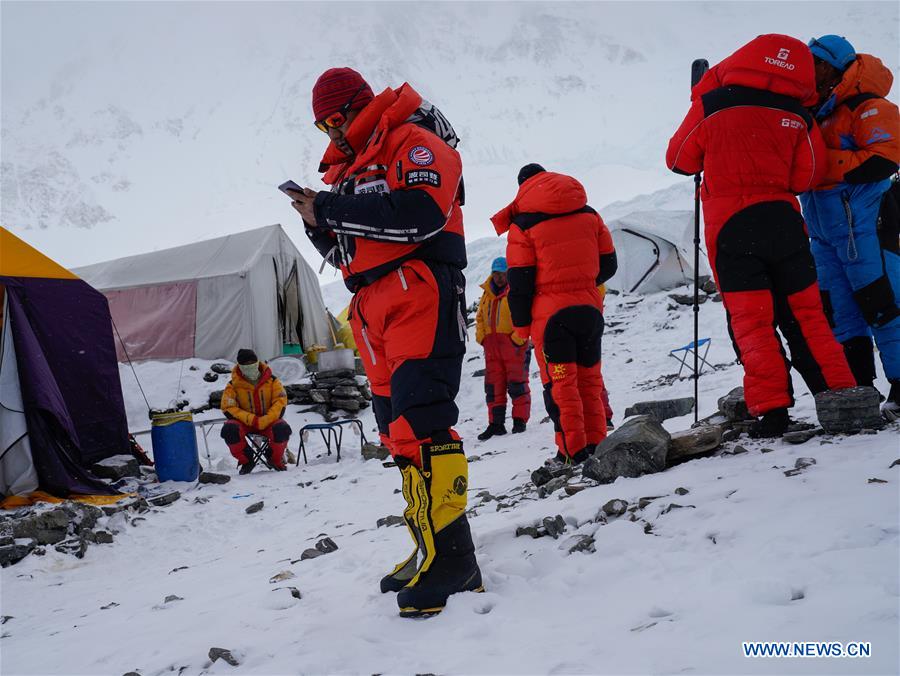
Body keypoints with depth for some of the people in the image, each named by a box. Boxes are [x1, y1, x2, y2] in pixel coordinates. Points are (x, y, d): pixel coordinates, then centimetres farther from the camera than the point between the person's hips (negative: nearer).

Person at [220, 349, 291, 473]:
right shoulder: (233, 385, -3)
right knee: (229, 429, -32)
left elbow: (280, 401, -7)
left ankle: (275, 459, 0)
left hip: (268, 421, 0)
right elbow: (228, 408, -9)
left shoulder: (271, 380, -1)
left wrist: (266, 420, -23)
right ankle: (246, 461, -5)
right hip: (245, 423, 0)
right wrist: (251, 419, -22)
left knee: (282, 429, -33)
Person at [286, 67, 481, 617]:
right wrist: (320, 223, 4)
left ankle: (449, 557, -17)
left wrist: (331, 208, -15)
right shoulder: (350, 166, 25)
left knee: (419, 423, -18)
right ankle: (433, 551, 12)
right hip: (375, 308, 9)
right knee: (399, 426, 7)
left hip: (420, 296, -9)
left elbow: (418, 214, -21)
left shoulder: (414, 143, -2)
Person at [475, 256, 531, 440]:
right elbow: (480, 317, 24)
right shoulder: (487, 294, 16)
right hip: (492, 346, 6)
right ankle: (496, 423, 10)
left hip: (514, 344, -6)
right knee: (493, 386, 6)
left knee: (516, 383, -2)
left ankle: (520, 420, 7)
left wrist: (517, 338, -18)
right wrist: (481, 337, 10)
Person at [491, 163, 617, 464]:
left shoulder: (522, 225, -4)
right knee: (589, 379, 14)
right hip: (590, 309, 4)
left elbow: (519, 282, -6)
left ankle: (573, 452, 0)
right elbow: (608, 264, 13)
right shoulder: (589, 214, 9)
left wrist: (521, 325, 2)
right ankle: (596, 445, 15)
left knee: (560, 383, 1)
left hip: (550, 313, -4)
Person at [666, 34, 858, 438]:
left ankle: (771, 411, -6)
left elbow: (680, 160, 6)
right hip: (783, 220, 2)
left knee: (751, 321, 0)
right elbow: (807, 177, 4)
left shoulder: (712, 105, -2)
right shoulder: (796, 115, 3)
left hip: (729, 225, -2)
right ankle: (840, 395, 10)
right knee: (805, 314, 12)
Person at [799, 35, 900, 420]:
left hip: (865, 224, -8)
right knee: (842, 316, 8)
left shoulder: (866, 107, -7)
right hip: (825, 234, 8)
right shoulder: (813, 113, 17)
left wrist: (824, 164, -21)